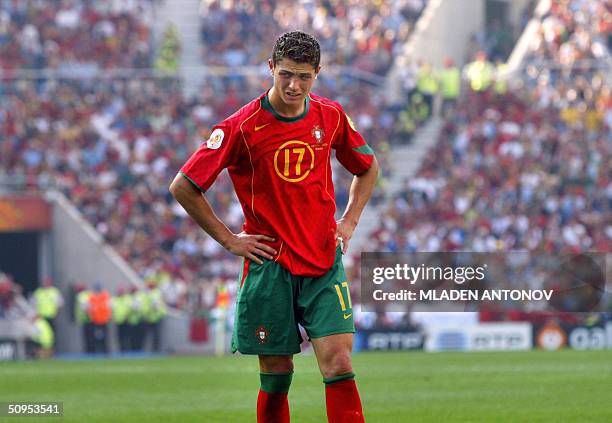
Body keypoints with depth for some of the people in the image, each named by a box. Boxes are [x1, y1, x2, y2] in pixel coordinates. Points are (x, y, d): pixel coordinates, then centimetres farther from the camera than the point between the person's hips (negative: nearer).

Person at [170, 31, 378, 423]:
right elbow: (183, 187, -5)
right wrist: (230, 240, -4)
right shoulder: (242, 127, -9)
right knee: (276, 376, 2)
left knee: (338, 364, -10)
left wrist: (349, 222, 10)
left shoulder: (331, 116, 3)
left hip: (324, 262, 2)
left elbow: (368, 167, 22)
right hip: (270, 266, -2)